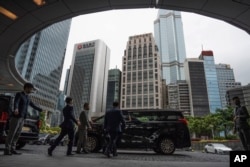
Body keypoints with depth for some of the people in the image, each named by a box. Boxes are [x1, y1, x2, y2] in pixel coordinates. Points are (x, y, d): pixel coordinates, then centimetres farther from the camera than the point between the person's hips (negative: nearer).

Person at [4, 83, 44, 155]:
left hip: (22, 118, 7)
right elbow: (15, 103, -25)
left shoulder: (27, 97, 16)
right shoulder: (19, 94, -6)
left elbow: (33, 105, 28)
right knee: (11, 134, -3)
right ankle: (7, 150, 5)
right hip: (16, 117, -7)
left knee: (17, 134, 7)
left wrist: (41, 110, 36)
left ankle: (12, 149, 13)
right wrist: (16, 109, -47)